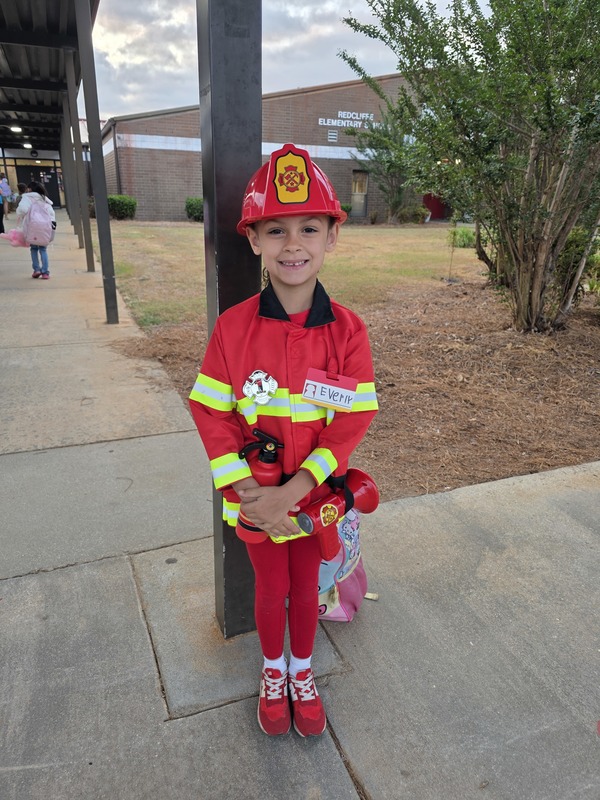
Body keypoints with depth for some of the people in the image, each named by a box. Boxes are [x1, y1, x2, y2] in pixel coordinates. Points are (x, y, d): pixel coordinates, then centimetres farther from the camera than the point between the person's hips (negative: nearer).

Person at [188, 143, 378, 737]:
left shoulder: (347, 331, -14)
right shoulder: (233, 327, -14)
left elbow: (354, 421, -14)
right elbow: (210, 412, -10)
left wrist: (292, 491, -21)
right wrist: (247, 492, -18)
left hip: (315, 493, 1)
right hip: (254, 497, 0)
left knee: (306, 586, 22)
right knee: (270, 589, 22)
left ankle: (302, 671, 51)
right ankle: (273, 671, 51)